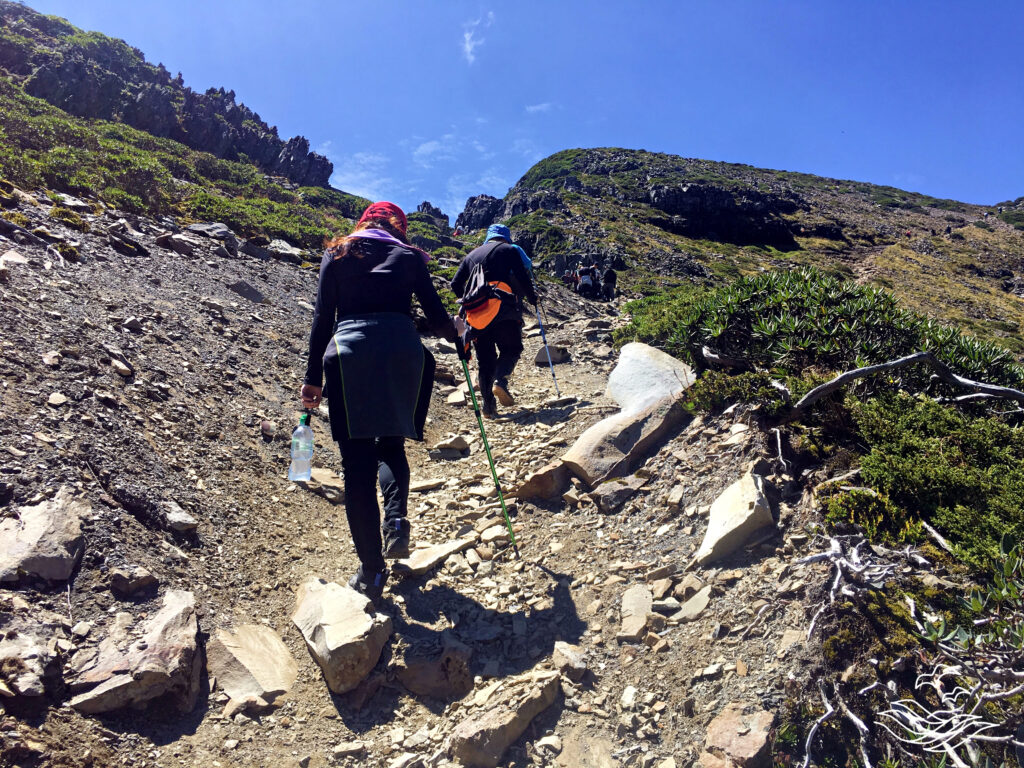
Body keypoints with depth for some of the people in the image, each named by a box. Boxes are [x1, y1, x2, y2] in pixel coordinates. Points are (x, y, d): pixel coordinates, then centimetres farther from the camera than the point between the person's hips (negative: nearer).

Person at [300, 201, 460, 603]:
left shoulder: (338, 253, 19)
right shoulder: (409, 256, 19)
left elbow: (322, 318, 10)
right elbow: (435, 314, 15)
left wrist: (313, 378, 10)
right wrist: (456, 336, 36)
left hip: (350, 352, -1)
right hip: (402, 351, 1)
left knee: (358, 462, 0)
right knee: (391, 445, 21)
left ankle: (371, 571, -3)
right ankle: (396, 520, -4)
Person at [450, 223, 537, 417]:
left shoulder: (472, 254, 22)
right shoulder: (509, 250, 10)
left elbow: (456, 284, 15)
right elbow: (522, 278, -2)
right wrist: (532, 297, 14)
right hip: (503, 307, -4)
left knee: (485, 358, 8)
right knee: (511, 348, 9)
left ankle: (488, 406, 3)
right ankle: (500, 381, -19)